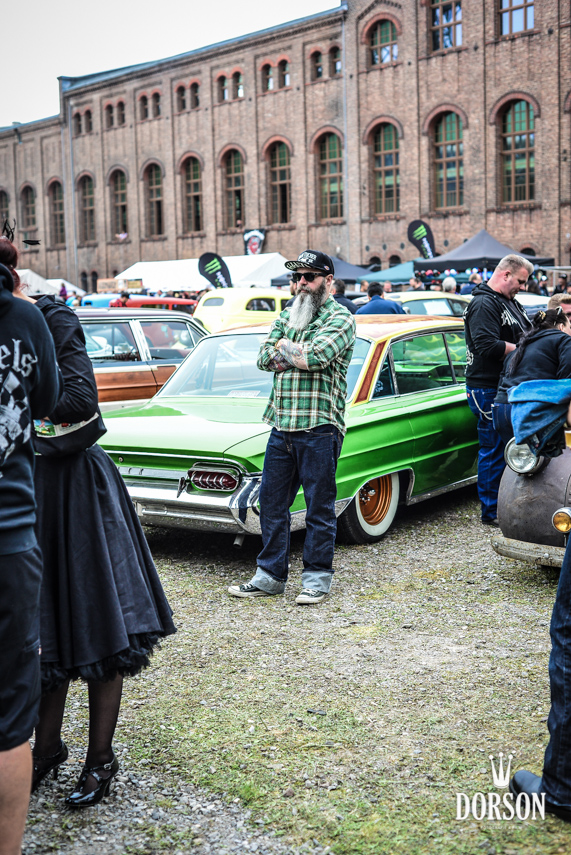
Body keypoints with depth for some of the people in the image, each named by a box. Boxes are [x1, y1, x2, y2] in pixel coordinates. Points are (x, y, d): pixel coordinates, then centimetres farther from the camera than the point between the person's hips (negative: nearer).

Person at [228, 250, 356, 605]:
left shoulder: (340, 318, -4)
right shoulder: (287, 315, 17)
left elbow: (317, 355, -20)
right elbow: (265, 358, 7)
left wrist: (285, 348, -3)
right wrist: (300, 355, -8)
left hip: (320, 427, -6)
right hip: (281, 424, 7)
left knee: (319, 506, 2)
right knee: (272, 502, 10)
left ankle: (317, 577, 15)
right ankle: (271, 576, 21)